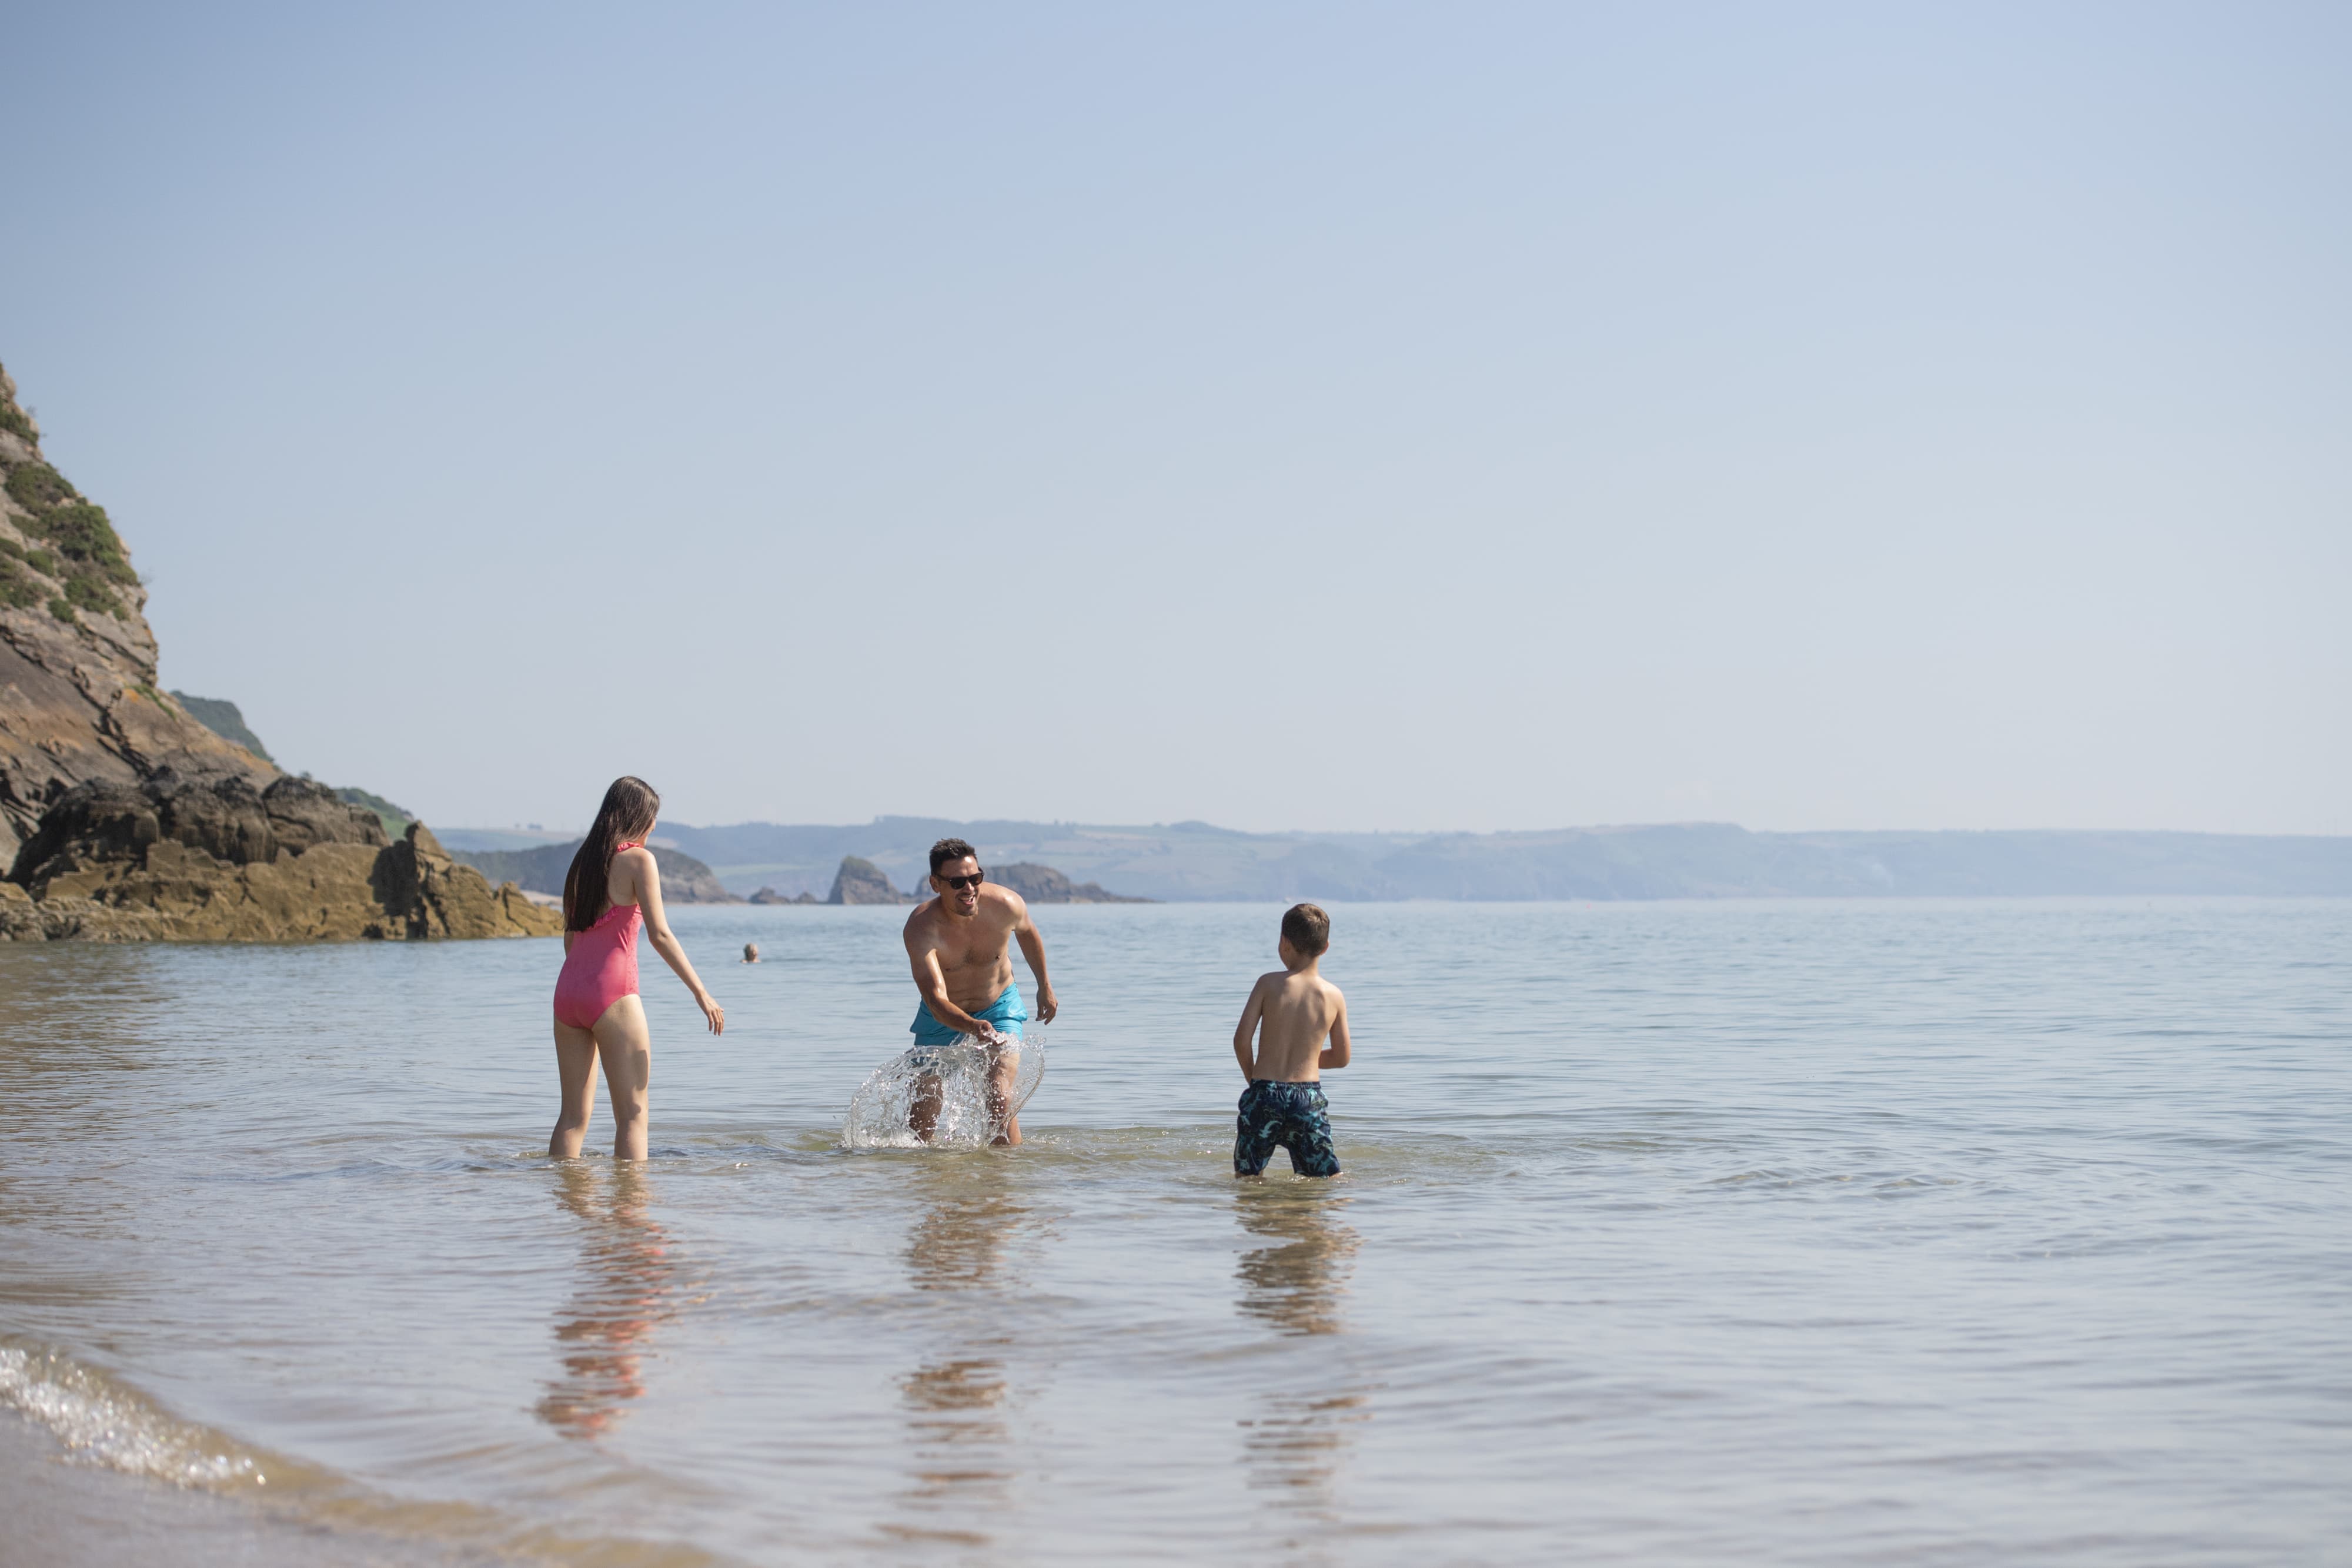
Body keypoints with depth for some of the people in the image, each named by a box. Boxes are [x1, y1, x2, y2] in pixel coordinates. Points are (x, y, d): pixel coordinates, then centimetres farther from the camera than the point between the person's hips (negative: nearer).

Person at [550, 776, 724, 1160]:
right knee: (633, 1113, -3)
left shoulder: (584, 860, 15)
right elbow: (659, 935, -12)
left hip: (568, 991, 7)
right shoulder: (638, 859, -5)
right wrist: (701, 993, -9)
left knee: (574, 1114, 10)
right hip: (612, 993, -7)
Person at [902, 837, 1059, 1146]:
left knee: (1001, 1098, -20)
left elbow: (1027, 933, 2)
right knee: (922, 1113, 5)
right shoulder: (921, 928, -32)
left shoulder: (1006, 905, -24)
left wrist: (1045, 987, 15)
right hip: (944, 1016, 0)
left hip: (999, 1008, 0)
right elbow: (936, 1000, -41)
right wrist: (973, 1027, -60)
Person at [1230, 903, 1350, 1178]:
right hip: (1310, 1099, 2)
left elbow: (1242, 1039, -7)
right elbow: (1341, 1058, 10)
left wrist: (1253, 1077, 10)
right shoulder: (1334, 996, 2)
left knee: (1247, 1176, 11)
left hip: (1265, 1095, -1)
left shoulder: (1269, 984, -4)